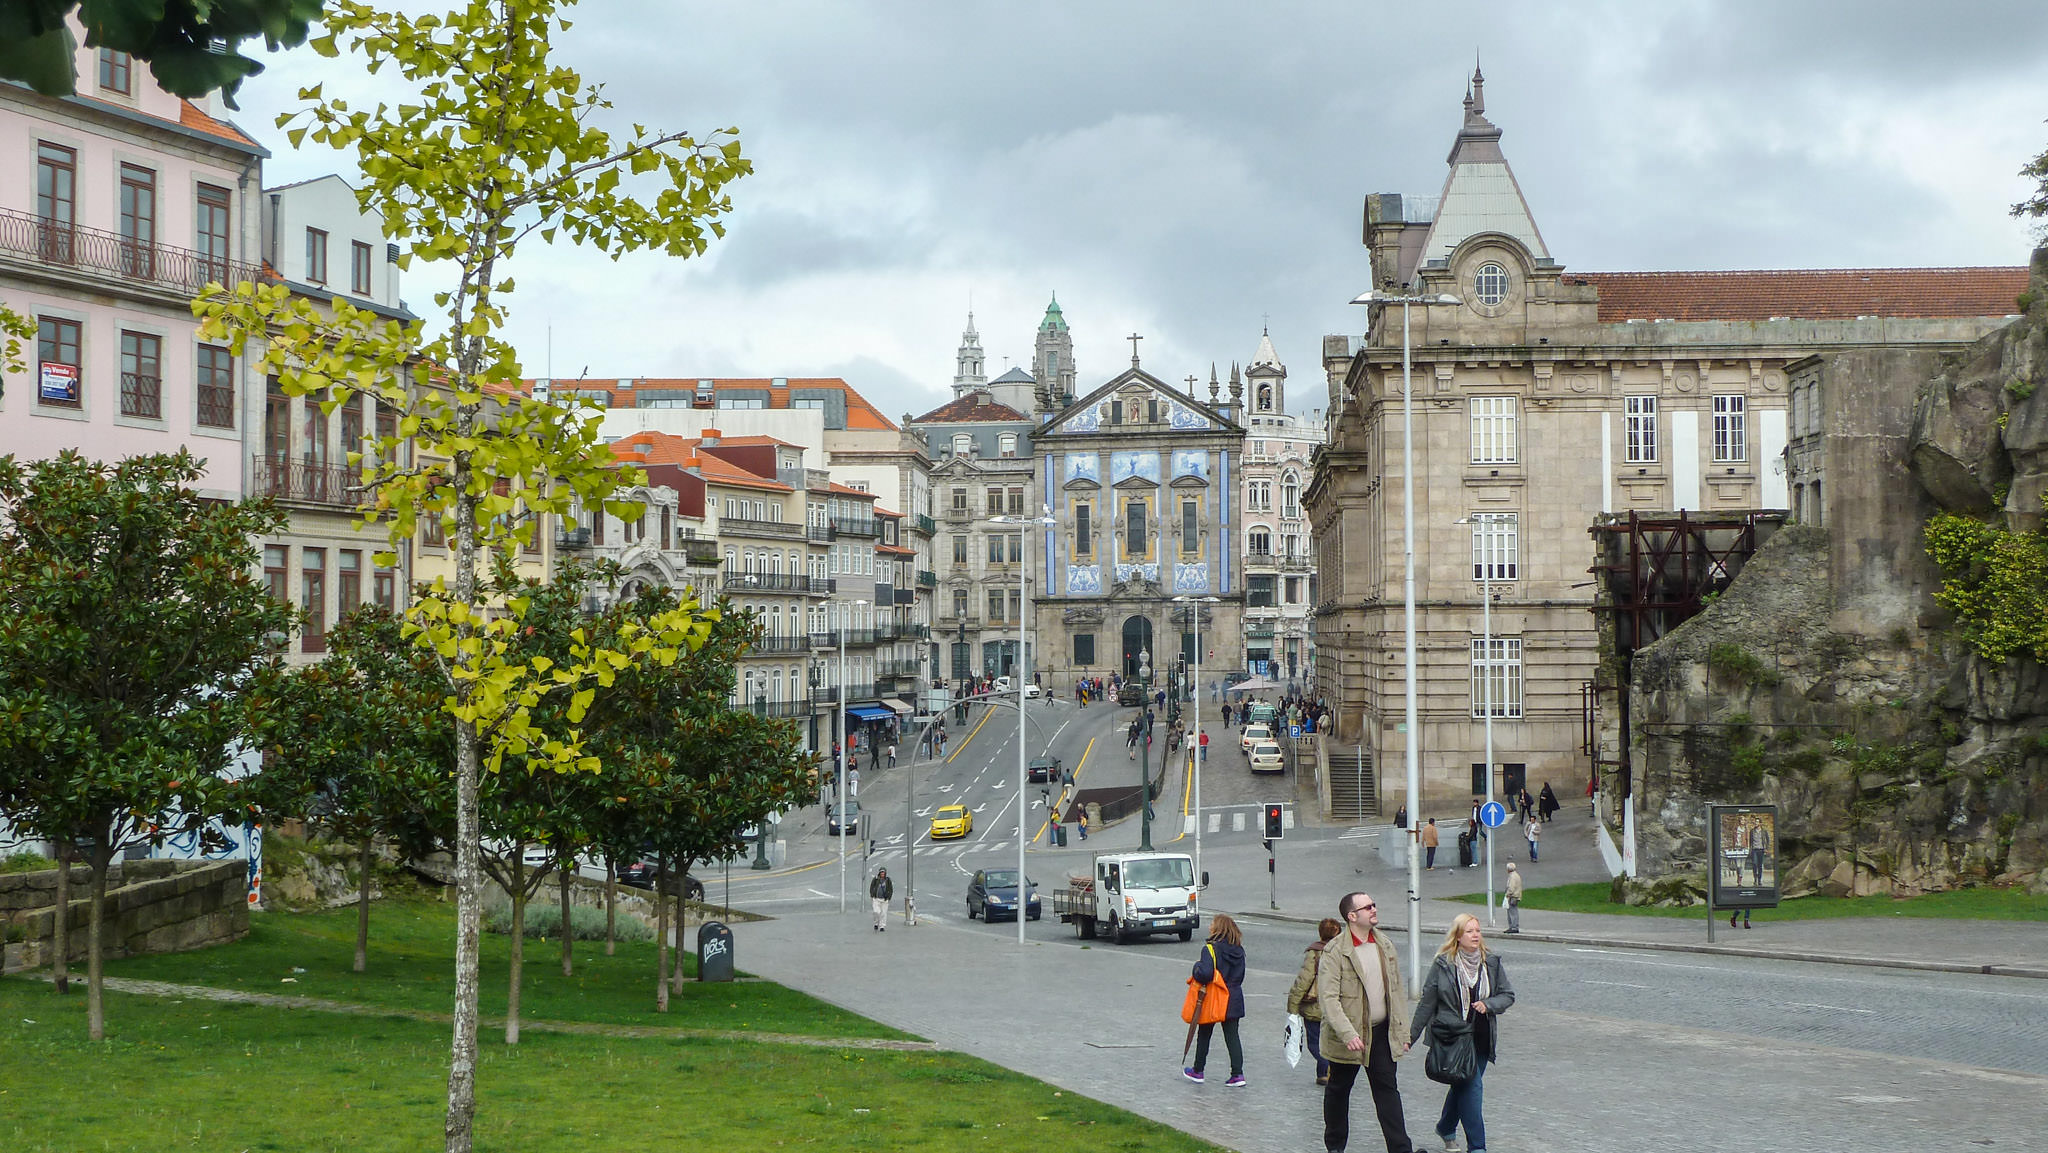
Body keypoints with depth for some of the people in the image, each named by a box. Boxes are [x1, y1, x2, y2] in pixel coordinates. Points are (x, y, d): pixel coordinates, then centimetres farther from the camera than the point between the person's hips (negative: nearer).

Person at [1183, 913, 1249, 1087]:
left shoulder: (1211, 949, -18)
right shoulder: (1238, 950, 2)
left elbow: (1205, 973, -29)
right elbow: (1240, 976, 10)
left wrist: (1197, 966, -10)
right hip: (1234, 999, 5)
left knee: (1204, 1035, 13)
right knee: (1232, 1036, 6)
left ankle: (1197, 1071, 25)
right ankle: (1238, 1074, -2)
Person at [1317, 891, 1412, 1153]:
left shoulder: (1385, 946, 6)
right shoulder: (1335, 951, -15)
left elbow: (1397, 991, 12)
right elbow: (1328, 997, -21)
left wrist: (1402, 1031, 8)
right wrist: (1347, 1034, -29)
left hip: (1381, 1033, 4)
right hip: (1347, 1035, -4)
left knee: (1387, 1088, 1)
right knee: (1338, 1089, 11)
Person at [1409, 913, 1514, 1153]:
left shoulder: (1491, 963, 4)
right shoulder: (1443, 964, -6)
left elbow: (1508, 995, 10)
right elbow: (1427, 1003, 0)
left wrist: (1488, 1005, -11)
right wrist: (1412, 1035, 2)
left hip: (1481, 1038, 4)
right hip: (1452, 1037, -4)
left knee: (1462, 1086, 16)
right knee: (1471, 1087, -13)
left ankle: (1446, 1128, 40)